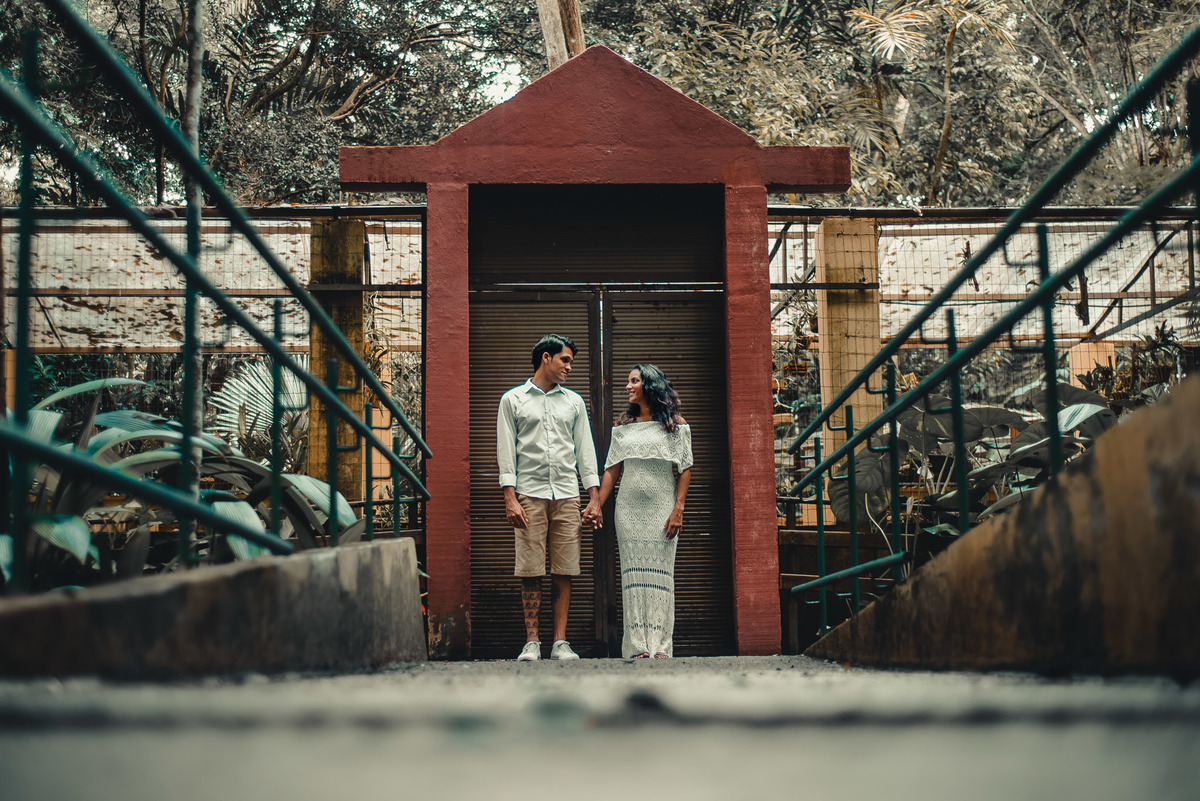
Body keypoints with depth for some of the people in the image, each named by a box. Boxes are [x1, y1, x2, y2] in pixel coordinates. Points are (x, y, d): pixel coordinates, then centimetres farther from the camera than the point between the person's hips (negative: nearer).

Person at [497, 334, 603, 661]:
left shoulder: (574, 401, 16)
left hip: (567, 495, 3)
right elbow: (506, 451, 3)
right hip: (529, 495, -2)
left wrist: (594, 497, 6)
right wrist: (510, 498, -7)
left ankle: (560, 643, 3)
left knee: (563, 572, 0)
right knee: (530, 572, -4)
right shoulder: (513, 400, 7)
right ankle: (531, 643, 1)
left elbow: (585, 450, 14)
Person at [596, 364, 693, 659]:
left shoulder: (675, 424, 4)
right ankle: (638, 646, -3)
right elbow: (612, 470, 11)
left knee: (660, 574, -4)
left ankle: (660, 645, -3)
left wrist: (678, 509, -9)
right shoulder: (623, 425, 12)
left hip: (662, 507, -2)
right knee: (633, 575, -2)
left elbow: (685, 470, 1)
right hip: (628, 509, 3)